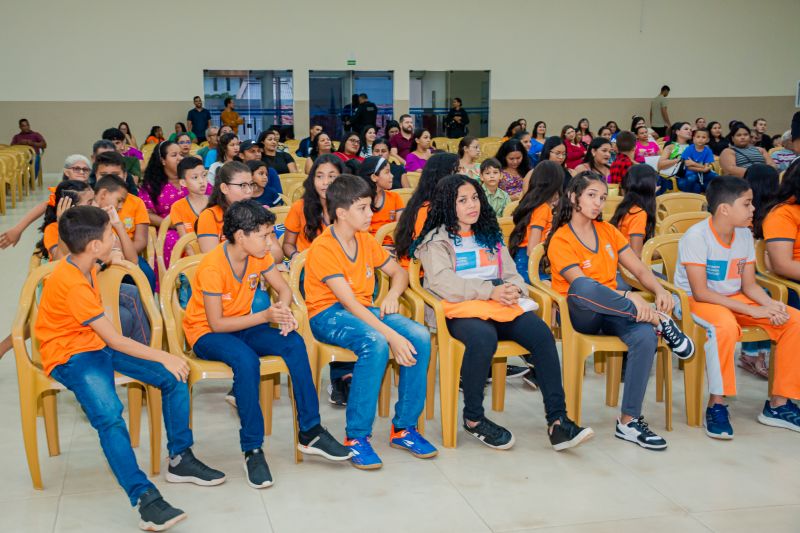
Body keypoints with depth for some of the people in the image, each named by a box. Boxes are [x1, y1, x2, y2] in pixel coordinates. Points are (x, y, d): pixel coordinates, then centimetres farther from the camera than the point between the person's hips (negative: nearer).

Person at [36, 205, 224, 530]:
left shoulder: (84, 267, 4)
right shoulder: (72, 284, -25)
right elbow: (114, 340, -23)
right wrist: (163, 357, -20)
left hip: (97, 345, 9)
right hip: (69, 357, -9)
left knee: (173, 378, -4)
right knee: (109, 414, -36)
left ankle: (180, 460, 10)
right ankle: (145, 499, -36)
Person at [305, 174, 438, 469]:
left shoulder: (366, 240, 8)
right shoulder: (323, 249, -16)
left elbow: (399, 272, 20)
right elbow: (348, 302, -24)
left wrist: (393, 294, -4)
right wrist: (392, 335, -31)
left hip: (364, 310, 7)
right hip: (328, 315, -7)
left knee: (419, 336, -20)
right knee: (375, 343, -38)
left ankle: (404, 427, -9)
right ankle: (357, 437, -26)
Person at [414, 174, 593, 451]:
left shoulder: (490, 236, 25)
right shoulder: (436, 240, 5)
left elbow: (512, 274, 19)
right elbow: (443, 283, -11)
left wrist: (513, 288, -7)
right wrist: (491, 291, -18)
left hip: (500, 305, 5)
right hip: (461, 309, -5)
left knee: (541, 333, -24)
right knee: (483, 337, -39)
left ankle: (557, 420, -25)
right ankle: (473, 418, -17)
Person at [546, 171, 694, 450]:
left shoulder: (608, 231, 14)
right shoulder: (560, 240, -6)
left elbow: (640, 270, 9)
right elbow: (581, 285, -20)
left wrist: (659, 290, -14)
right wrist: (629, 298, -32)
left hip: (612, 311, 5)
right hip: (578, 315, -5)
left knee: (645, 336, -30)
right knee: (583, 287, -41)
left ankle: (629, 421, -24)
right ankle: (659, 320, -24)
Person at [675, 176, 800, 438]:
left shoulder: (745, 234, 1)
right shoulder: (696, 236, -20)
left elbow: (749, 284, 5)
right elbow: (700, 292, -23)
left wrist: (771, 304, -17)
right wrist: (753, 310, -25)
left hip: (734, 299, 7)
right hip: (694, 302, -7)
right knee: (725, 325, -40)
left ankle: (778, 403, -3)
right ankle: (716, 404, -25)